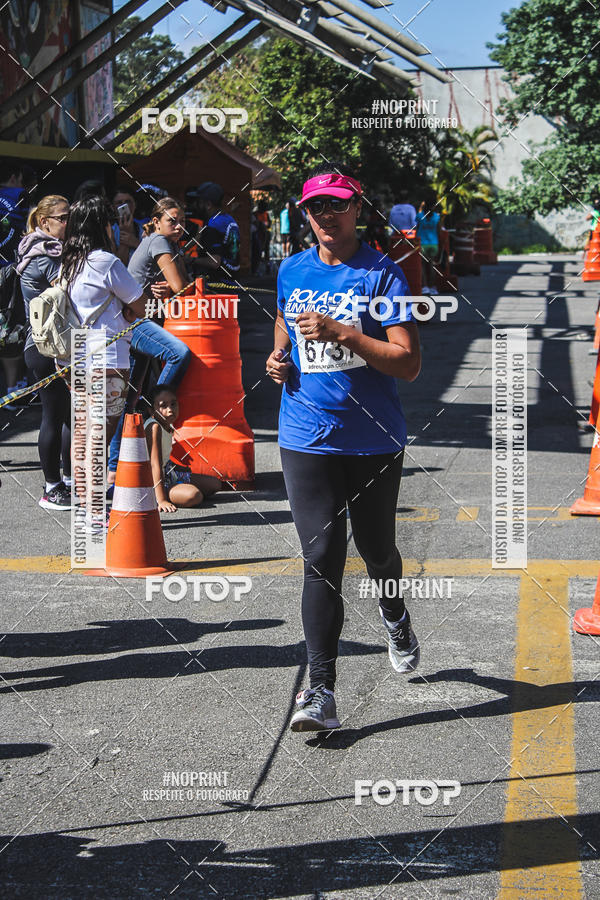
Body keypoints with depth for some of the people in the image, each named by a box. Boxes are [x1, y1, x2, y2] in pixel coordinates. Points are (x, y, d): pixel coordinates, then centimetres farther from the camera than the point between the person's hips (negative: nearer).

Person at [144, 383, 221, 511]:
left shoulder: (169, 427, 7)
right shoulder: (154, 427, -22)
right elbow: (155, 464, -29)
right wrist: (161, 500, -34)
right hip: (153, 481, -10)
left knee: (215, 483, 13)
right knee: (194, 496, -33)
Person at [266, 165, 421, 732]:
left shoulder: (382, 274, -6)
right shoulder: (292, 272, 8)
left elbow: (408, 363, -14)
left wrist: (342, 333, -23)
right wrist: (277, 359, 5)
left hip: (375, 440, -2)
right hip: (307, 441, 2)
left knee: (376, 549, 14)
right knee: (321, 559, -8)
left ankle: (395, 617, 49)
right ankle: (321, 690, -10)